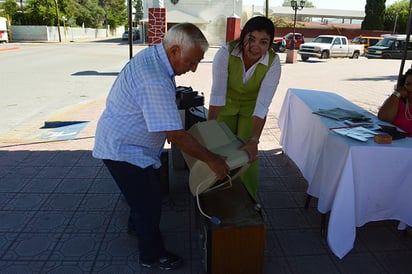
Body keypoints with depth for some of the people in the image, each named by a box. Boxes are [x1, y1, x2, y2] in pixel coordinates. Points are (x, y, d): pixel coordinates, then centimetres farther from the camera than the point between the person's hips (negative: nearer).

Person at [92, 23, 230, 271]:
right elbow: (176, 136, -33)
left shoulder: (153, 55, -3)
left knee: (149, 190, 26)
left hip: (127, 140, 10)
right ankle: (152, 255, 28)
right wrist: (212, 159, -23)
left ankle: (137, 224, 53)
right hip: (123, 150, -10)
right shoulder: (155, 82, -36)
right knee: (150, 203, 4)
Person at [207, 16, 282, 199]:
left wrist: (253, 141, -36)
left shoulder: (273, 63, -26)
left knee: (248, 156, 0)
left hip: (251, 108, 0)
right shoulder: (226, 53, -30)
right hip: (226, 106, 0)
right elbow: (217, 93, -28)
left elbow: (262, 105, -29)